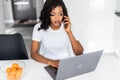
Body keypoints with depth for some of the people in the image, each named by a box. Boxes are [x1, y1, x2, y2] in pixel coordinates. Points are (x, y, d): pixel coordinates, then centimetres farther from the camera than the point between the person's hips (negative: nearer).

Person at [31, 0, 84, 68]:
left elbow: (79, 53, -11)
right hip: (48, 65, -1)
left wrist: (69, 32, -20)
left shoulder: (68, 27, -5)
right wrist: (51, 62, -28)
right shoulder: (39, 28, -7)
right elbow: (34, 54, -12)